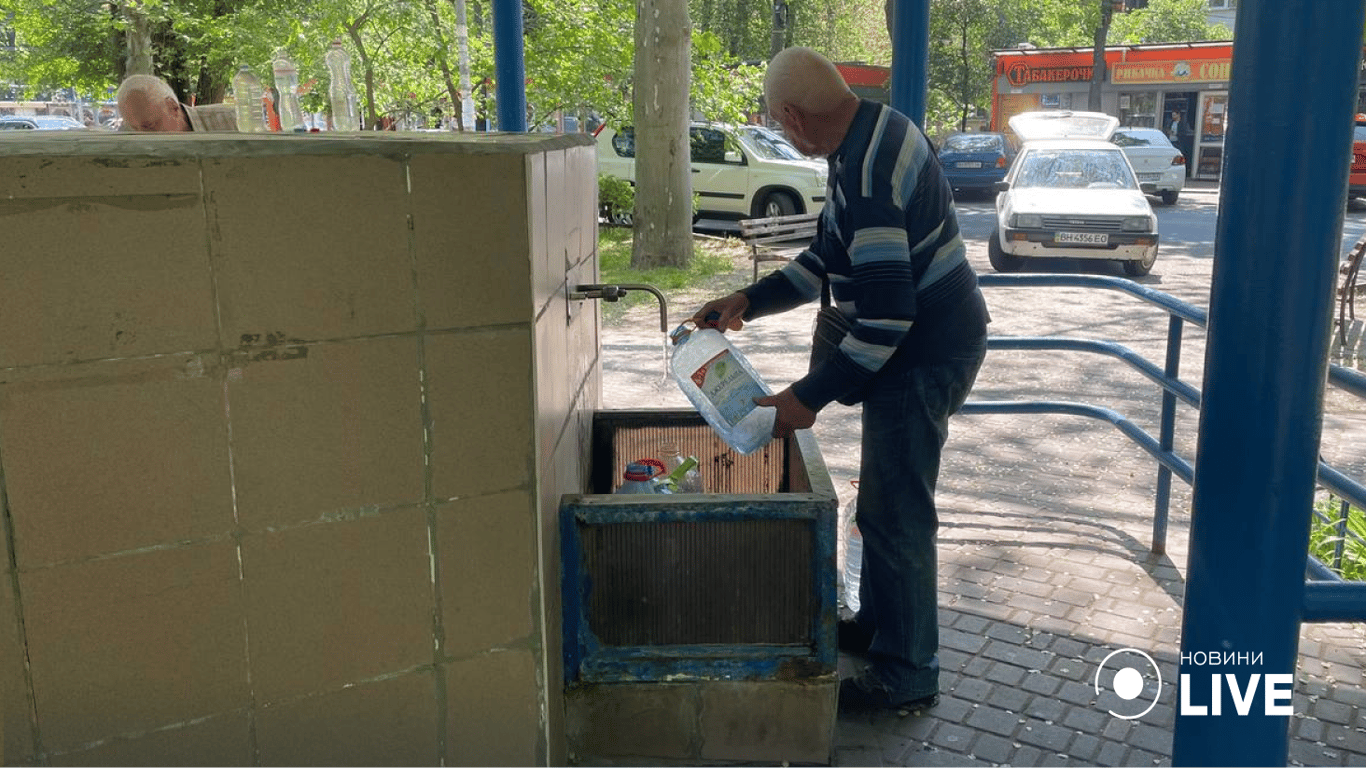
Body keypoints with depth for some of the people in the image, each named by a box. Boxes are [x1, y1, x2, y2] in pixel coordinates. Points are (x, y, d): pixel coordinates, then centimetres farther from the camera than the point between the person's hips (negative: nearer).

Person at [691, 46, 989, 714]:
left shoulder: (867, 170, -27)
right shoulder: (874, 131, 7)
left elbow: (887, 312, -30)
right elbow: (830, 259, 15)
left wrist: (810, 396, -24)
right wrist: (748, 301, 9)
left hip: (924, 356, -11)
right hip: (925, 342, 11)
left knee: (895, 513, -1)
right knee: (887, 501, 21)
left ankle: (908, 675, 14)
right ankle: (879, 623, 38)